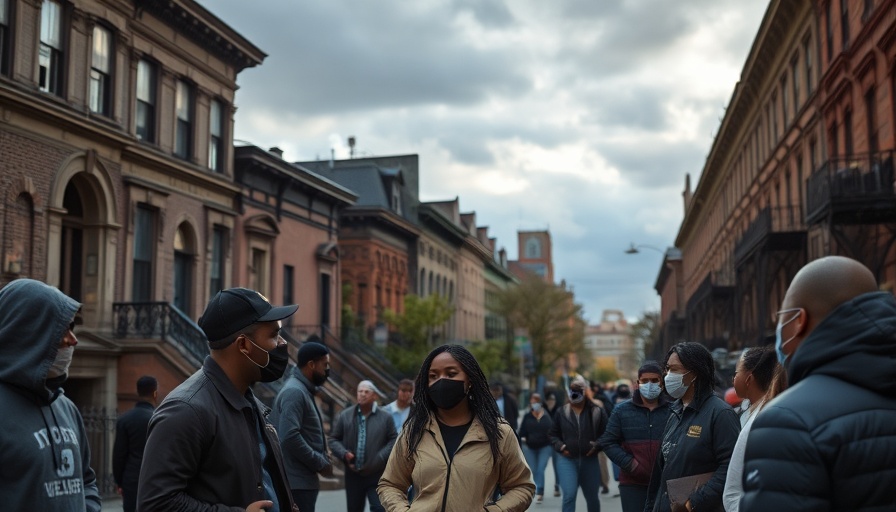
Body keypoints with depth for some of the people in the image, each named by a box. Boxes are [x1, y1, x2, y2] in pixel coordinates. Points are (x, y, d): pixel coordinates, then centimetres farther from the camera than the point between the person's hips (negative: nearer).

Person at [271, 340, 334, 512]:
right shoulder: (294, 391, -15)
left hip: (303, 478, 10)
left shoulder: (303, 390, 16)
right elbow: (290, 437, -25)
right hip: (298, 480, -10)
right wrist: (320, 463, -16)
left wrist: (321, 454, 9)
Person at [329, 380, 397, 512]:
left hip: (377, 476, -2)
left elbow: (393, 440, 3)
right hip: (353, 475, 2)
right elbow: (334, 439, 9)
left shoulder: (386, 417, 1)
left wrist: (380, 458, -11)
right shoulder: (344, 416, 5)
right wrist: (344, 453, -10)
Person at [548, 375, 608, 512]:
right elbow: (554, 434, 10)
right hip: (567, 460, -1)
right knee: (569, 495, -17)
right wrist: (560, 446, -8)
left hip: (590, 460, 1)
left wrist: (597, 445, -15)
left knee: (592, 497, 15)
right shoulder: (561, 412, 4)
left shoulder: (597, 411, 0)